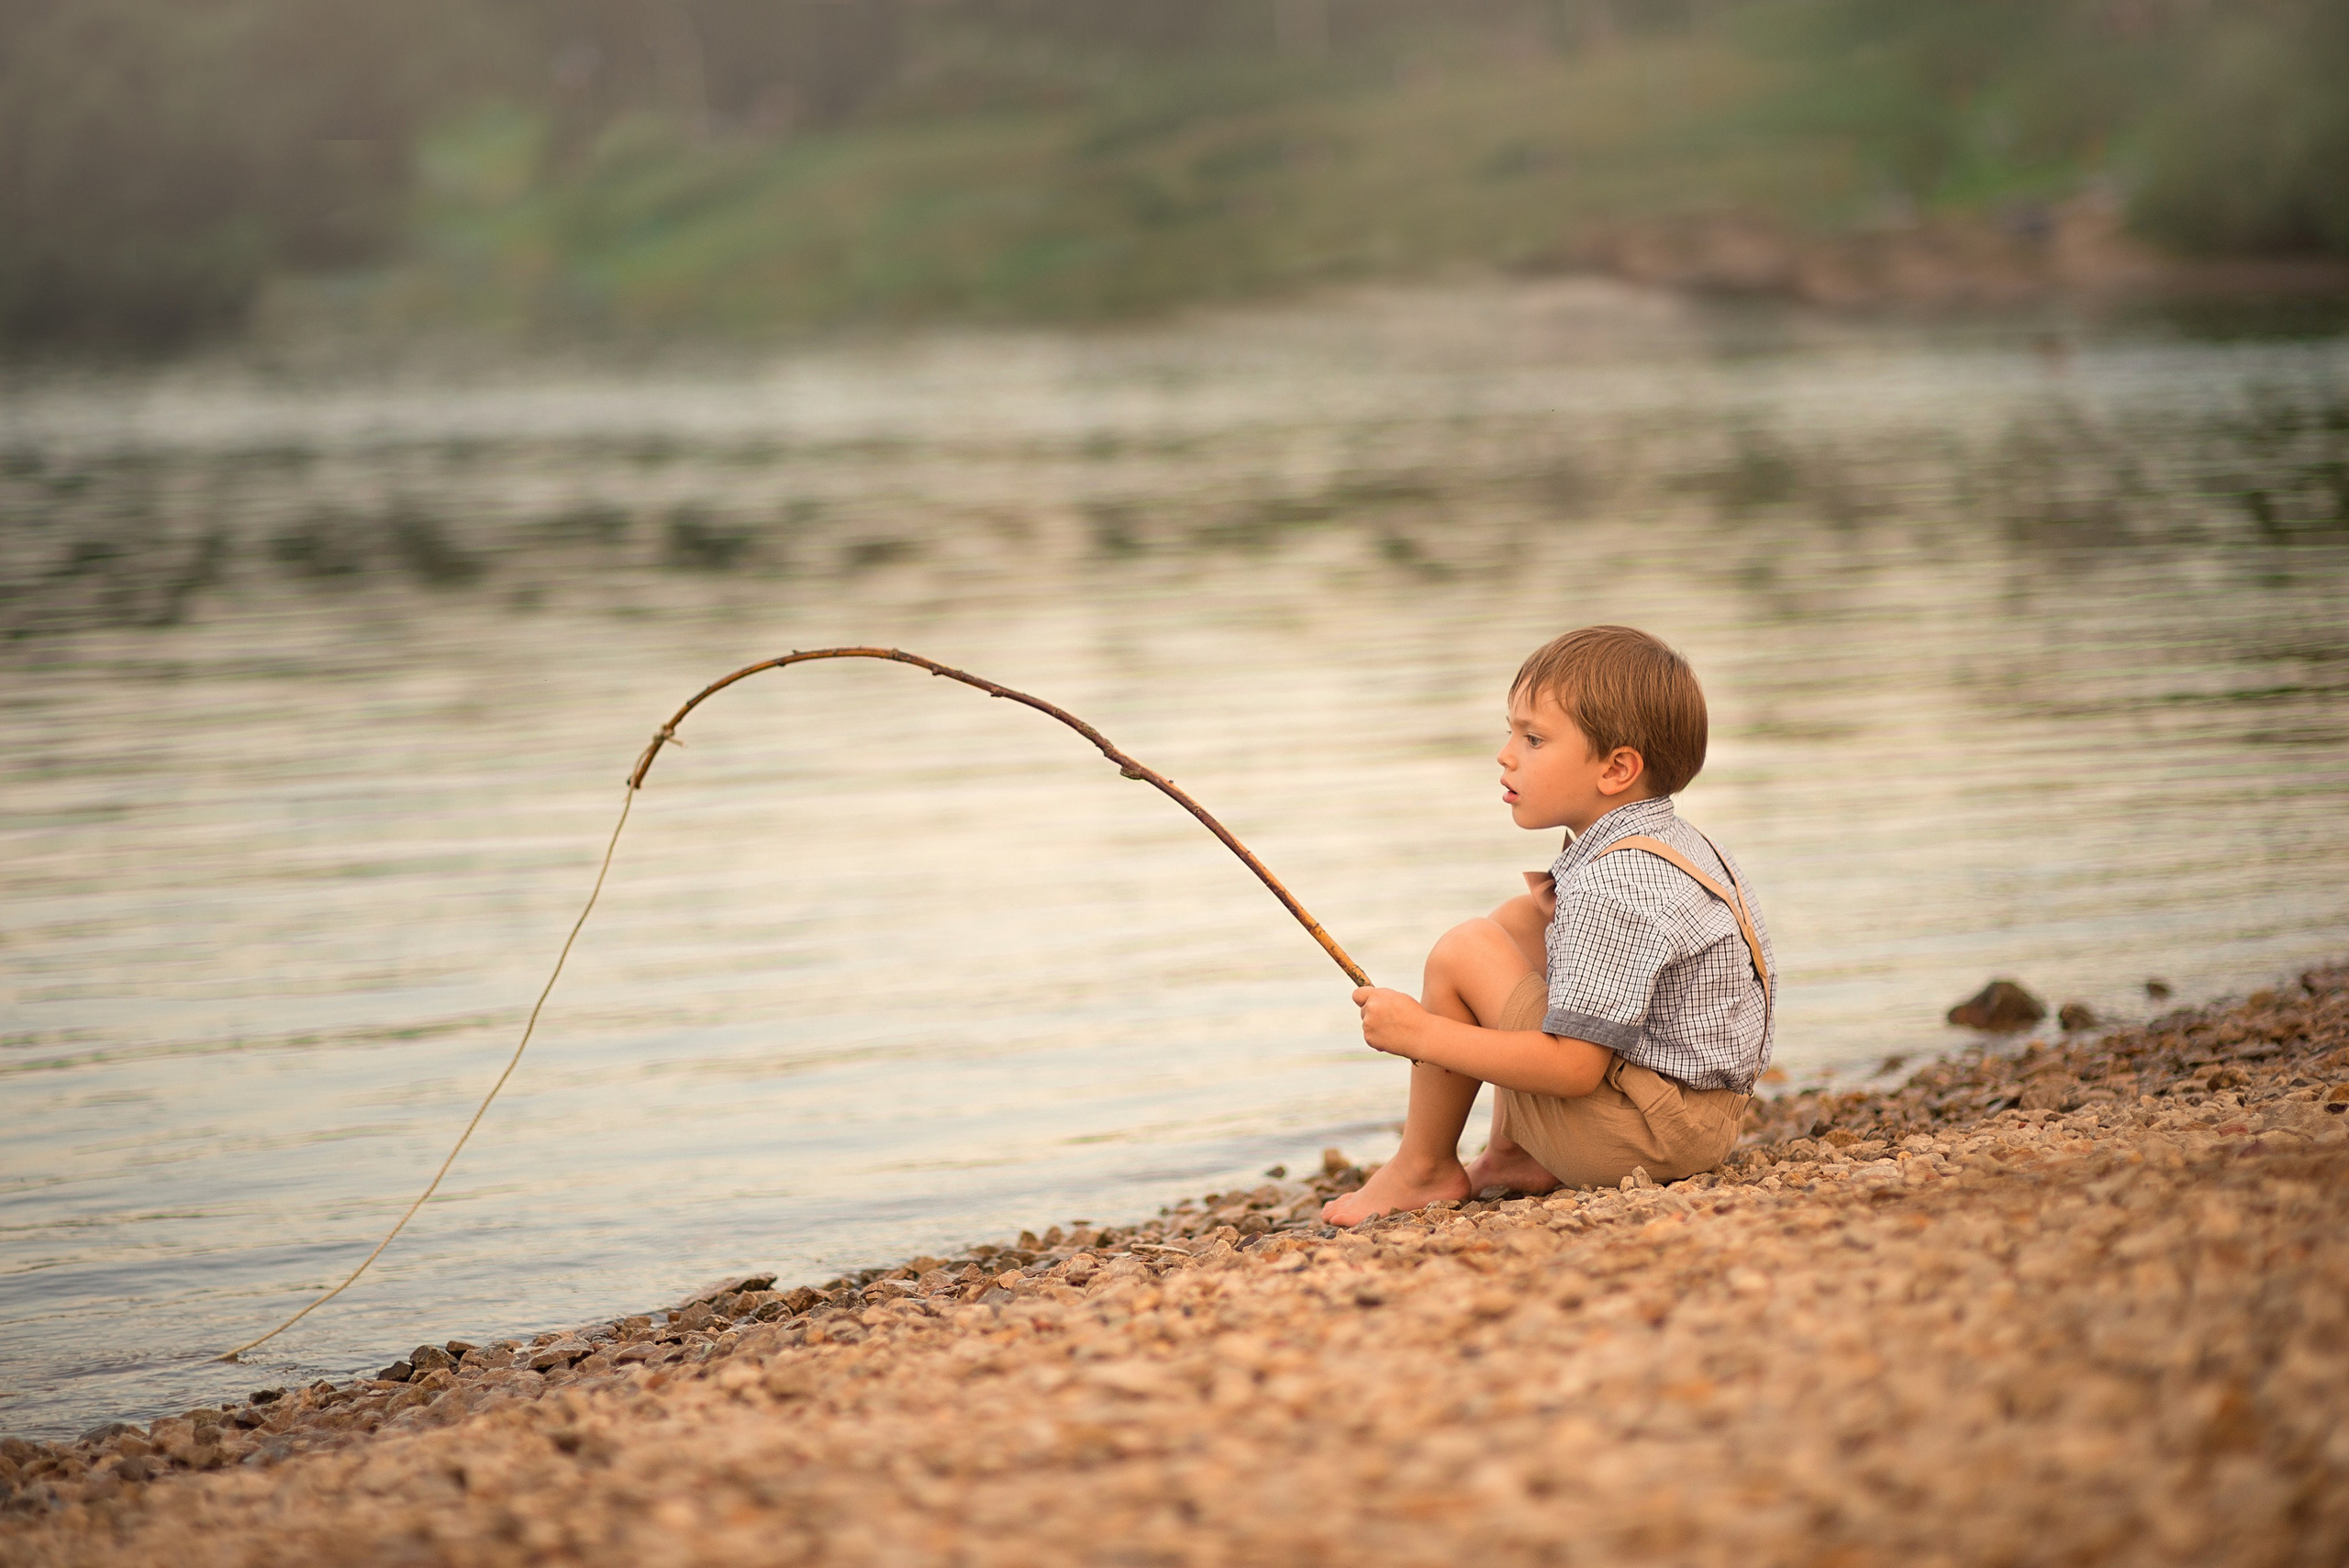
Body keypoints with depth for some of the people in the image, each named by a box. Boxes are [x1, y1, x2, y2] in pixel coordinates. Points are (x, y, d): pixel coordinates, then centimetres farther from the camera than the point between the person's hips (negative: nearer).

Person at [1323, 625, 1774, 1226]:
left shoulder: (1608, 889, -24)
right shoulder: (1684, 843, 9)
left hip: (1642, 1139, -11)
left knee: (1465, 952, -13)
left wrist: (1420, 1033, -20)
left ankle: (1423, 1169, 5)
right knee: (1516, 920, 18)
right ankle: (1513, 1154, 16)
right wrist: (1561, 915, 11)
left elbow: (1572, 1068, -27)